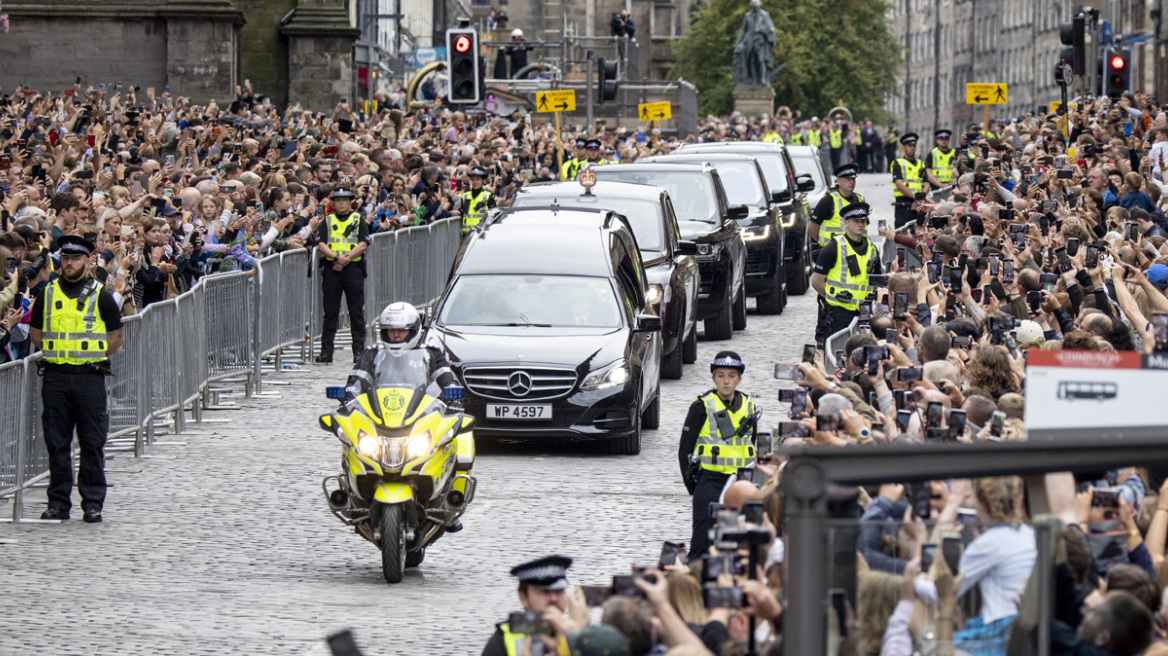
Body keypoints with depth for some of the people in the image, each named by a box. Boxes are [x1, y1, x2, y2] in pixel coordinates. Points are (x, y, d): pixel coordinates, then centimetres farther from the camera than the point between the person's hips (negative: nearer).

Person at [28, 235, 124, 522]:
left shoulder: (100, 295, 3)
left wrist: (92, 357, -1)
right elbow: (35, 332, 16)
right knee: (57, 442, 3)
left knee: (92, 442, -1)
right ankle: (59, 502, 9)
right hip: (56, 377, 2)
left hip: (89, 375, -2)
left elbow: (115, 337, 6)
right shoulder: (48, 295, 9)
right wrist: (57, 351, 5)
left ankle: (93, 503, 5)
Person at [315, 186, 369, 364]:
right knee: (330, 312, 2)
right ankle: (326, 352, 4)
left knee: (356, 312, -1)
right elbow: (321, 244, 0)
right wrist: (337, 257, -16)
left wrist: (346, 258, -14)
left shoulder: (359, 220, 8)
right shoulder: (327, 221, 12)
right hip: (331, 269, 1)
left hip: (353, 268, -1)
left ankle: (359, 351, 2)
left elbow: (363, 244, -3)